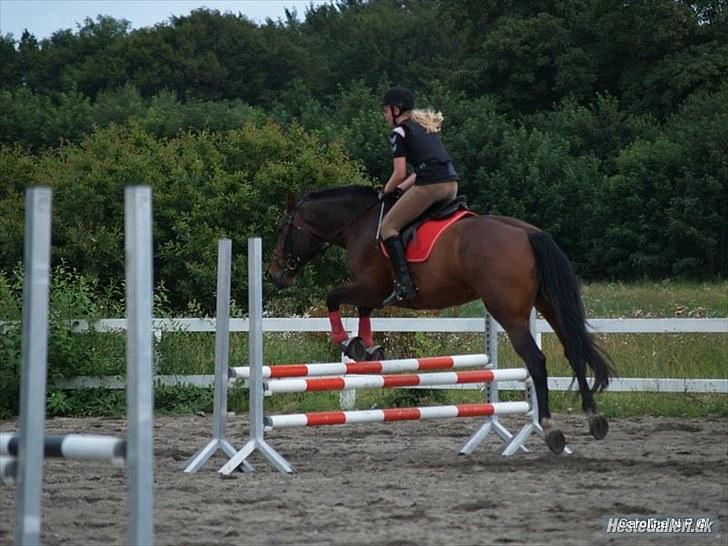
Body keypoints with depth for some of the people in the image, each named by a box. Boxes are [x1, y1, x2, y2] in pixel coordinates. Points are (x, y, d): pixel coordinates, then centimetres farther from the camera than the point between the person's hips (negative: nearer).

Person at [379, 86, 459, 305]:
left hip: (429, 186, -8)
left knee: (388, 226, -1)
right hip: (452, 182, 8)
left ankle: (403, 282, -15)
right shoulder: (426, 127, 27)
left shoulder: (399, 132, 2)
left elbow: (399, 174, -4)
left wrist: (387, 191, 14)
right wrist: (401, 188, 25)